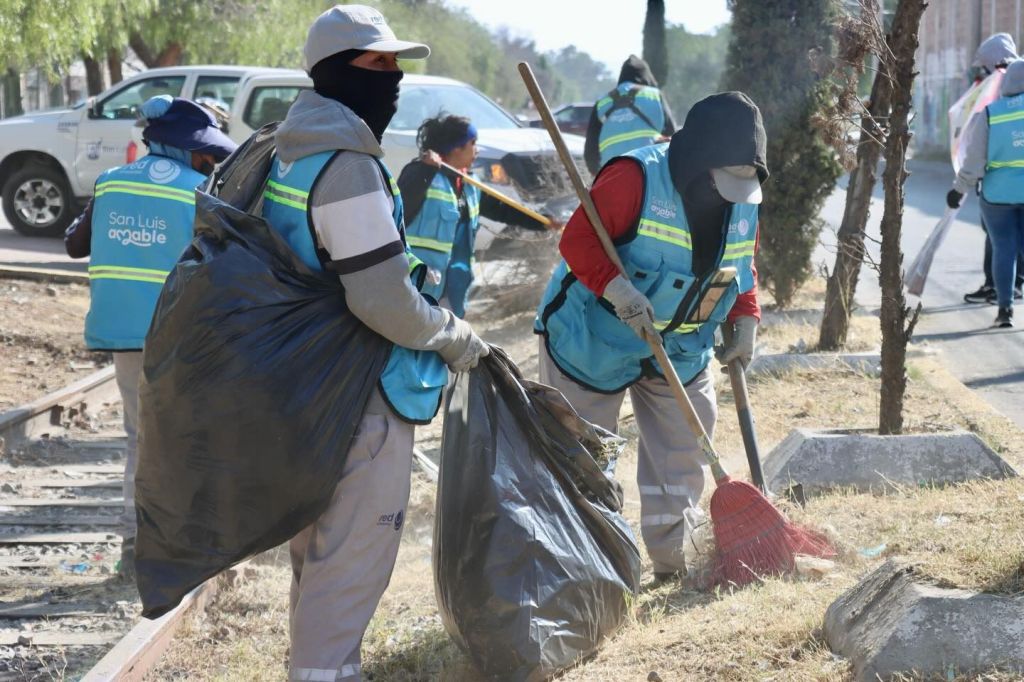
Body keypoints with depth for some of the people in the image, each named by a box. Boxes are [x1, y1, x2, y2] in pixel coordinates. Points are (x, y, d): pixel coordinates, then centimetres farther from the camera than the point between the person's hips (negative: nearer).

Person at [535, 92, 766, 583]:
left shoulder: (742, 203, -1)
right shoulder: (636, 178, -24)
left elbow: (743, 270, 13)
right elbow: (577, 239, -25)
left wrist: (745, 321, -4)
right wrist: (614, 286, -40)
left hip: (680, 351, 6)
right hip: (595, 340, -6)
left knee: (684, 450, 8)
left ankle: (671, 557, 21)